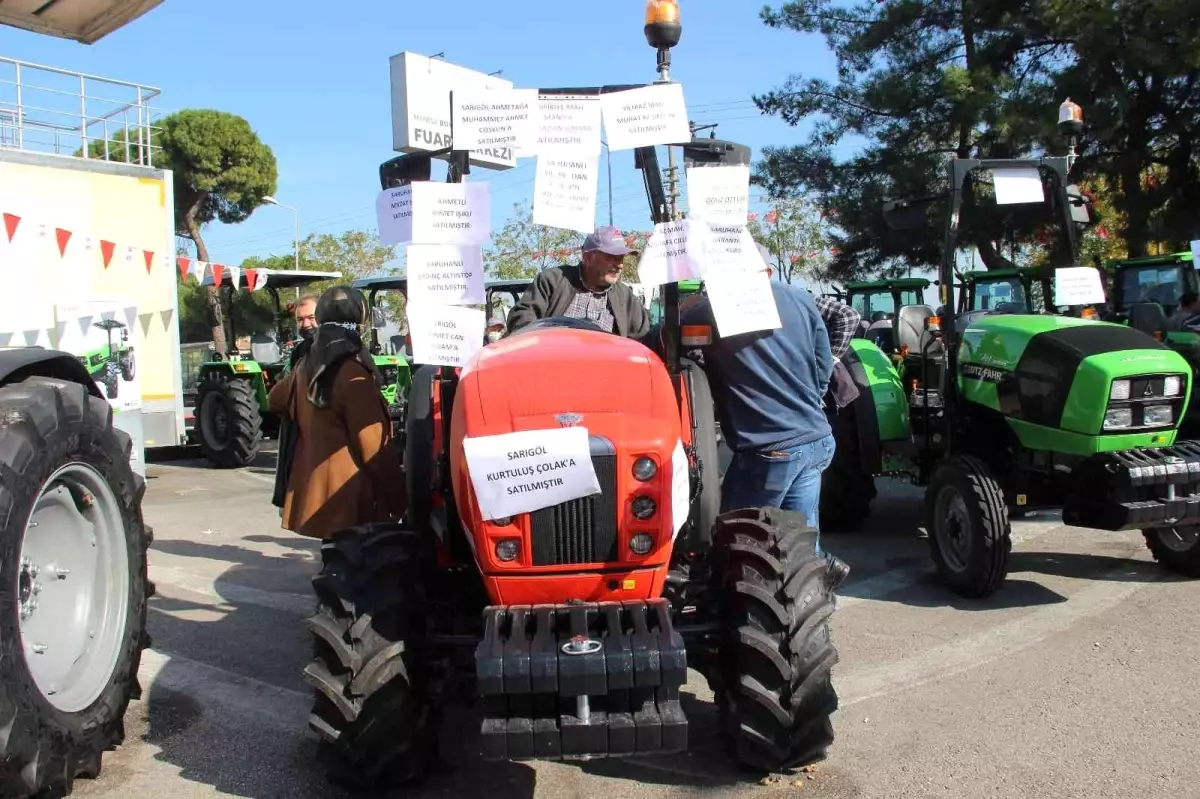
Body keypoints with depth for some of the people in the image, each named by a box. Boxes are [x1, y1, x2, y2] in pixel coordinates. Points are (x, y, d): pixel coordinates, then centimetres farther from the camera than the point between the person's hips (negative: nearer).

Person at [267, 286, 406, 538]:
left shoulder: (307, 366, 7)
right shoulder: (352, 374, -18)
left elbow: (276, 400, 28)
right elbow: (375, 447, -20)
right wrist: (399, 501, -14)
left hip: (318, 497, 8)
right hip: (351, 502, -8)